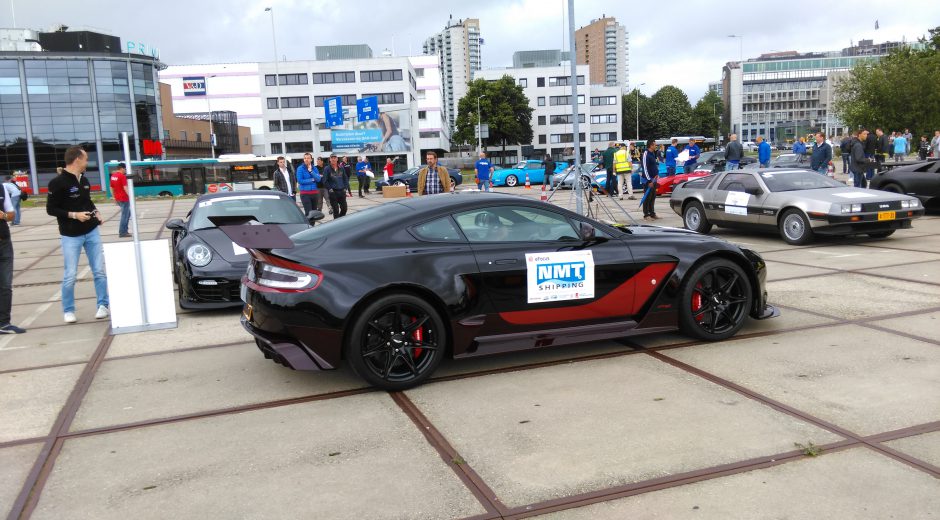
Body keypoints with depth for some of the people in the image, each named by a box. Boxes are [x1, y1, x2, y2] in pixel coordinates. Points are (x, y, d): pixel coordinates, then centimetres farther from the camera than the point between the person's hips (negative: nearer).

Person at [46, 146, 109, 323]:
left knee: (99, 271, 6)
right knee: (70, 275, 0)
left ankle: (103, 305, 16)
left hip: (92, 232, 6)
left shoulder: (84, 180, 8)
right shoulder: (58, 182, -12)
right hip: (71, 236, -6)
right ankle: (68, 310, 15)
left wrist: (95, 212, 4)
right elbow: (50, 209, -10)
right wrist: (73, 215, -19)